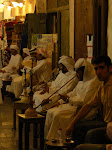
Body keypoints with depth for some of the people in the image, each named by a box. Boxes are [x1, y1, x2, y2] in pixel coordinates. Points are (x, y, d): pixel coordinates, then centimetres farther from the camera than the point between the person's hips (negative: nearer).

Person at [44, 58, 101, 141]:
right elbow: (73, 93, 21)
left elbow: (85, 101, -22)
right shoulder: (82, 81, 17)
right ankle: (47, 137, 0)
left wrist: (68, 99, -11)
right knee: (50, 112, -1)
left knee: (58, 115, -25)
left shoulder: (93, 83, -17)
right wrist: (59, 102, 10)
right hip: (75, 105, 10)